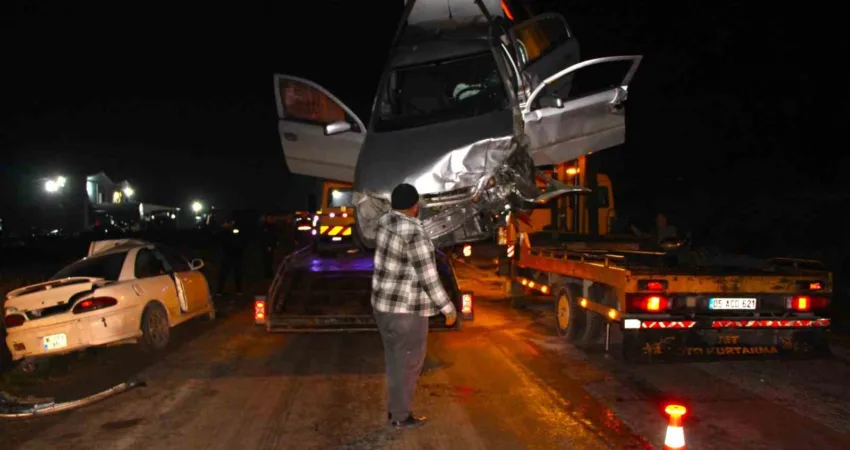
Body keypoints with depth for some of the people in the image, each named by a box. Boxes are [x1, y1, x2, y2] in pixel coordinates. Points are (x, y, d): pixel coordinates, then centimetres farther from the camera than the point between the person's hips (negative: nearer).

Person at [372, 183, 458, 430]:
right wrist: (448, 308, -10)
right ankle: (401, 416, 23)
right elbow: (429, 278, -20)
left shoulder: (386, 221, -1)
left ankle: (393, 410, 32)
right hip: (406, 310, -8)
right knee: (409, 364, 9)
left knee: (394, 360, 21)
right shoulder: (415, 234, -24)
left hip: (383, 303, 8)